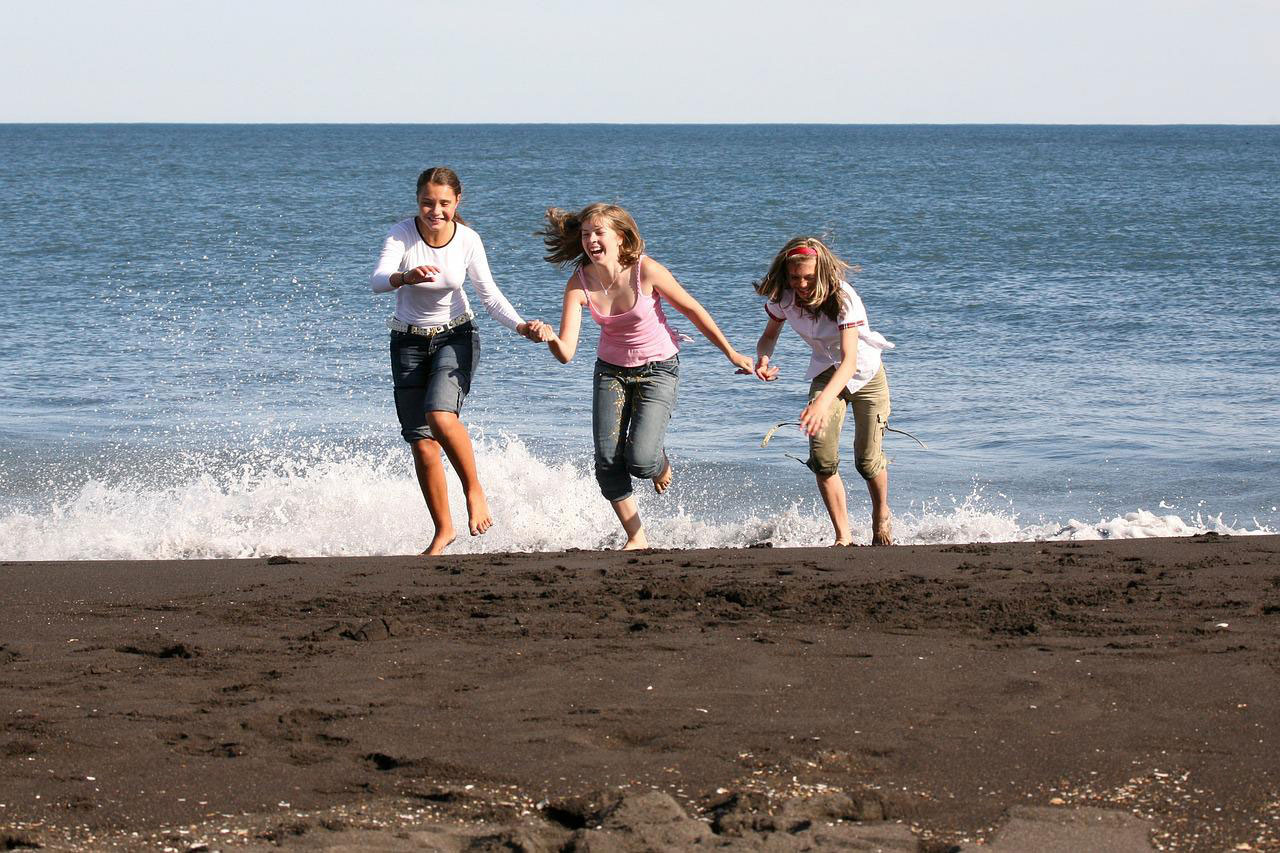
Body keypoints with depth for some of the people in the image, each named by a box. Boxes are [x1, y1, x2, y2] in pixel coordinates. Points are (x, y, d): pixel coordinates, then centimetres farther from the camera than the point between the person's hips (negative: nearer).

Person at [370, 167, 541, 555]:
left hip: (455, 337, -1)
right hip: (409, 342, 1)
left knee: (440, 416, -29)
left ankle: (474, 490, -7)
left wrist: (520, 326, -24)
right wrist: (406, 277, -51)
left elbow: (489, 293, -7)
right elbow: (377, 281, -29)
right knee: (421, 441, 0)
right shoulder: (402, 234, -15)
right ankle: (443, 529, 16)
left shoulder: (468, 240, -11)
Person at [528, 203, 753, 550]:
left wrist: (731, 353, -2)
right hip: (611, 370, 3)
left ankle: (662, 463, 22)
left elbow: (692, 310, -10)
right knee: (607, 462, -5)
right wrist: (550, 338, -44)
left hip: (658, 368, -3)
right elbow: (566, 352, -20)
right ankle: (636, 538, 14)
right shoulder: (579, 283, -16)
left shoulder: (645, 271, -24)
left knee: (640, 461, -17)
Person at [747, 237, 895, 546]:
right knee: (822, 457, -16)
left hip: (865, 373, -3)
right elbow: (769, 335, 1)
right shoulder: (782, 298, -19)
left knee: (868, 460, -3)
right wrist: (763, 358, -24)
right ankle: (843, 537, -6)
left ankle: (882, 519, 29)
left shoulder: (843, 299, -34)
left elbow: (849, 361, -42)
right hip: (826, 374, 4)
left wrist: (822, 402, -58)